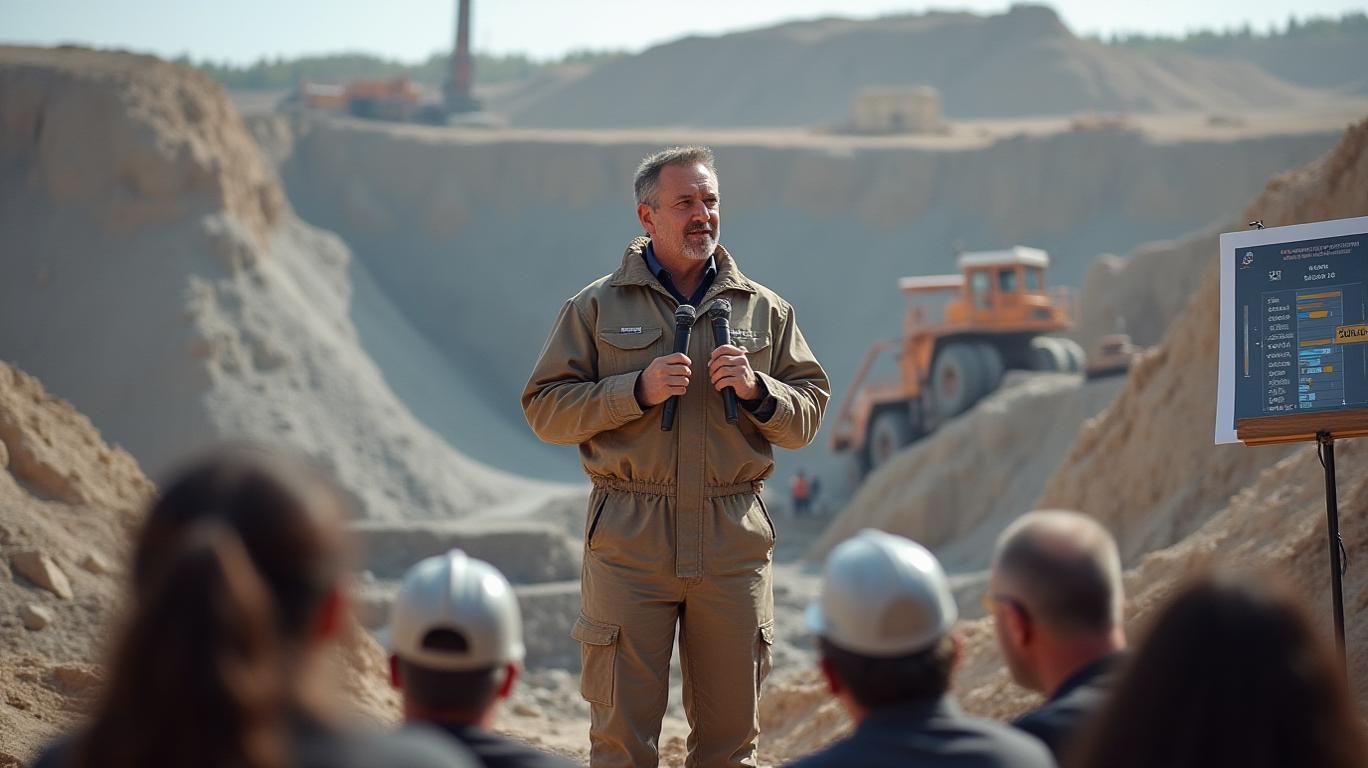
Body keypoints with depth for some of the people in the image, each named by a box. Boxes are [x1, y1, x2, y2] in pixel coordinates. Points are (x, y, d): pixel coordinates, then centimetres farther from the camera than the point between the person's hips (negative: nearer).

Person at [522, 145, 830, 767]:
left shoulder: (765, 311, 12)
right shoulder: (598, 307, 6)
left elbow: (807, 416, 11)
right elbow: (545, 410, 0)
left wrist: (756, 389, -9)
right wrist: (637, 391, -12)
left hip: (735, 539, 2)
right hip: (630, 538, -2)